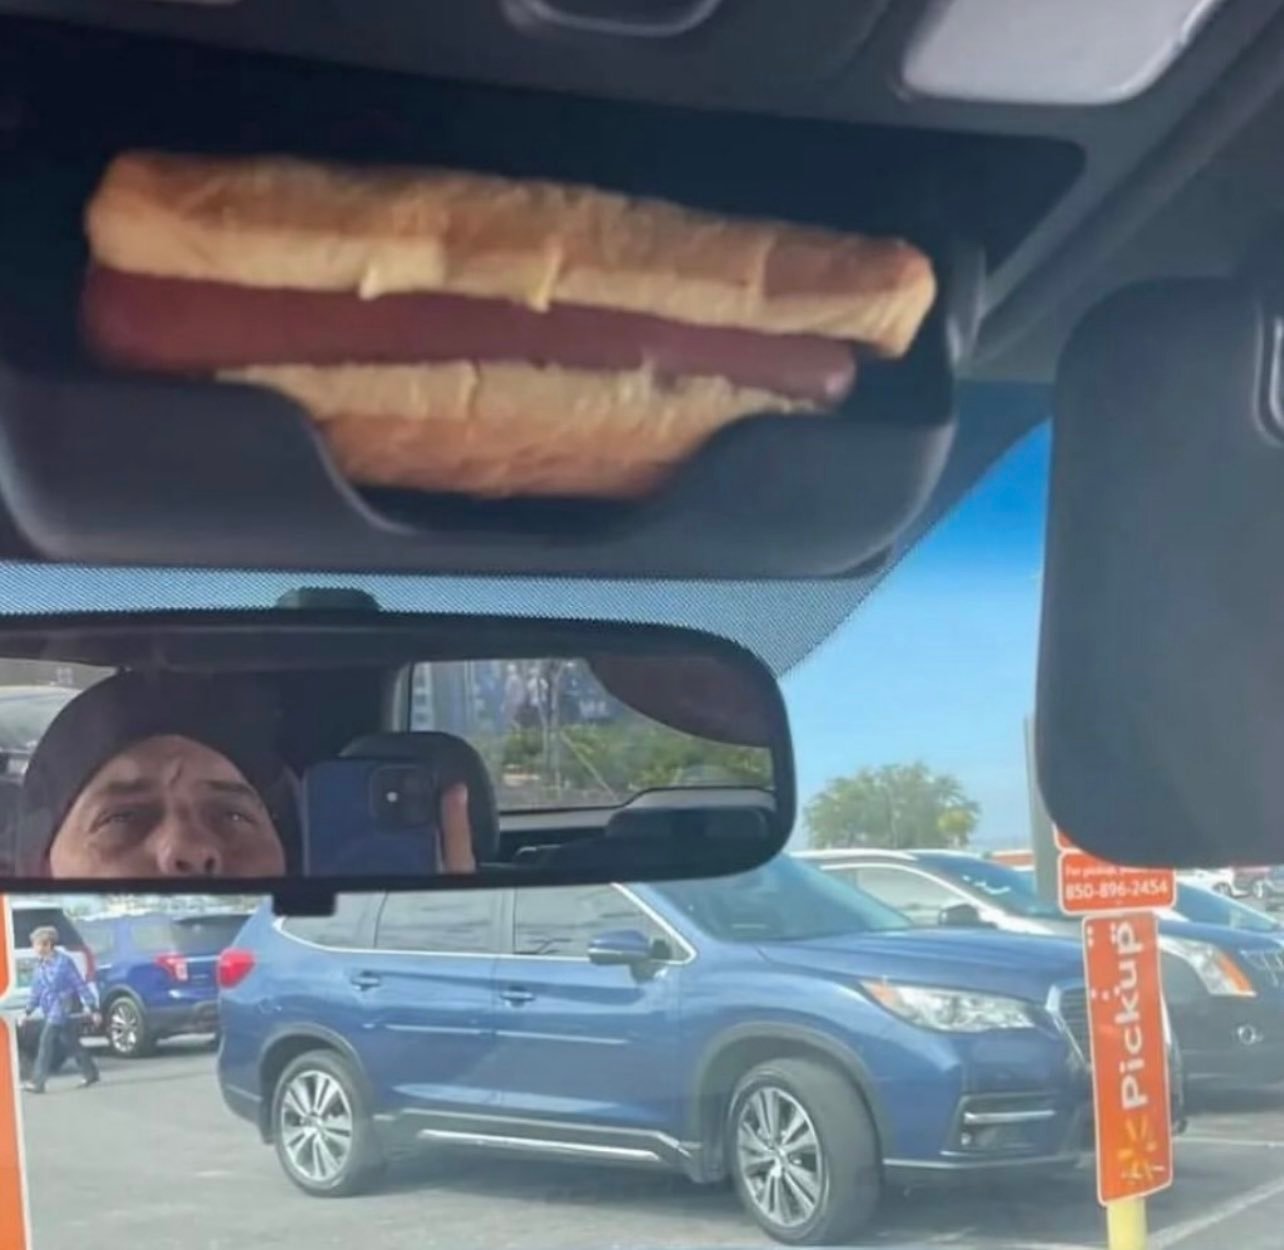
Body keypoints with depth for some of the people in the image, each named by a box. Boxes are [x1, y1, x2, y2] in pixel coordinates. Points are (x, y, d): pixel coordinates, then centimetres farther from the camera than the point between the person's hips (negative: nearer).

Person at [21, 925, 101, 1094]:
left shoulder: (64, 962, -14)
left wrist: (93, 1009, -11)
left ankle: (37, 1082, -12)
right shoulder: (40, 964, 7)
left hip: (62, 1009, -8)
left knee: (46, 1043, -13)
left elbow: (80, 986, -12)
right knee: (70, 1043, 13)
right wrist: (28, 1011, 12)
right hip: (51, 1010, 8)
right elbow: (36, 990, 17)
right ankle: (90, 1073, 25)